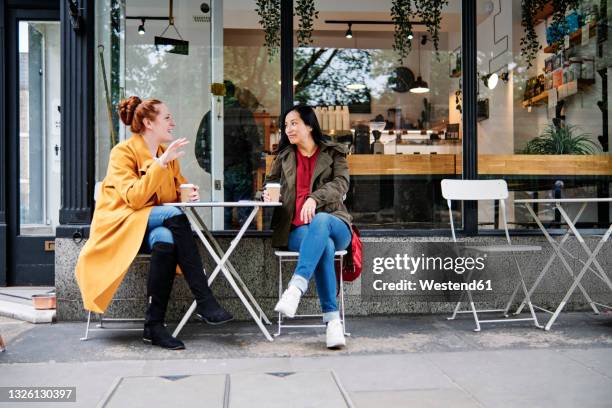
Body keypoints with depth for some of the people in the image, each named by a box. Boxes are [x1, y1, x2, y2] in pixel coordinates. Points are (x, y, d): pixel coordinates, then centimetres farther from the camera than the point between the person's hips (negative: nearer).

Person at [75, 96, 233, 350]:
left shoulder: (168, 155, 13)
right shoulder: (123, 151, -7)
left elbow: (180, 189, 23)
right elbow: (134, 199, -20)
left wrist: (190, 194, -2)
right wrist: (160, 163, -22)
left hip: (156, 225, 5)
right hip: (121, 224, -5)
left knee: (166, 241, -34)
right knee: (173, 214, -34)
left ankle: (154, 326, -27)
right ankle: (205, 303, -34)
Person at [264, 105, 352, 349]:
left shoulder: (334, 153, 14)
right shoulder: (284, 157, 23)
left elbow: (340, 184, -3)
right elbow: (270, 183, 29)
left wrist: (315, 198, -23)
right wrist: (268, 194, 2)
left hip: (332, 224, -1)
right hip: (297, 230, 1)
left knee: (321, 221, -40)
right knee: (325, 245, -36)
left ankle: (295, 289, -53)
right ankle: (332, 320, -42)